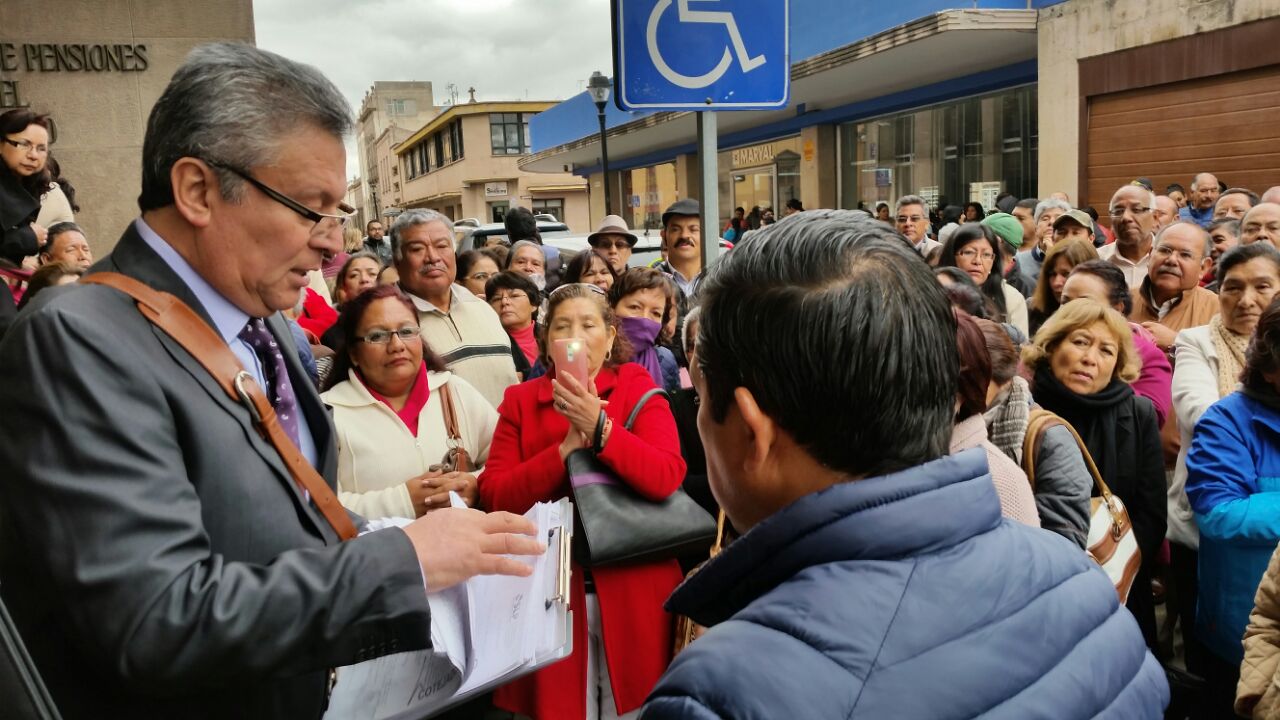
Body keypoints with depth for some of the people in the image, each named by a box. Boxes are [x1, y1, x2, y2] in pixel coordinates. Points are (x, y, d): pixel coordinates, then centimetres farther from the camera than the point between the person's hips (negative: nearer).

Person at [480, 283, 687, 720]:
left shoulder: (636, 386, 0)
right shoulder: (520, 400, 5)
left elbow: (666, 478, -14)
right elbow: (494, 497, -6)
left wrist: (599, 426, -23)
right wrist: (566, 447, -15)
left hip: (632, 588, -1)